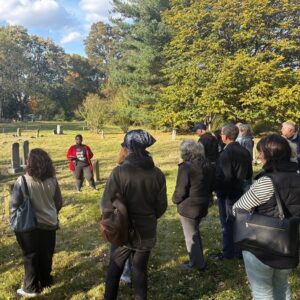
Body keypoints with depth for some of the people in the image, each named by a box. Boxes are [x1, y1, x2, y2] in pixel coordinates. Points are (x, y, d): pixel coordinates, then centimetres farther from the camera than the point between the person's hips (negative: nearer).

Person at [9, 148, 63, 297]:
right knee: (46, 254, 19)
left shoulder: (23, 181, -18)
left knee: (31, 256, 12)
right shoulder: (52, 181, -8)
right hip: (49, 224, 3)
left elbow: (14, 204, -15)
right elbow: (59, 203, 2)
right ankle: (45, 280, 36)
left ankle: (31, 288, 22)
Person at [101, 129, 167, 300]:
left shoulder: (119, 172, -19)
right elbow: (161, 206, -1)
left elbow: (107, 203, -15)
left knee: (114, 270, 18)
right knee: (141, 271, 17)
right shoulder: (157, 174, -9)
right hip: (147, 233, 2)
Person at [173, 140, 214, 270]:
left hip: (189, 207, -8)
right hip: (202, 205, 8)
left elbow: (180, 191, -19)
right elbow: (211, 185, 11)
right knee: (195, 232, 25)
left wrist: (175, 200, 0)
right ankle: (198, 259, 35)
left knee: (190, 236, 9)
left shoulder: (186, 167, -23)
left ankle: (198, 264, 19)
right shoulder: (208, 165, 2)